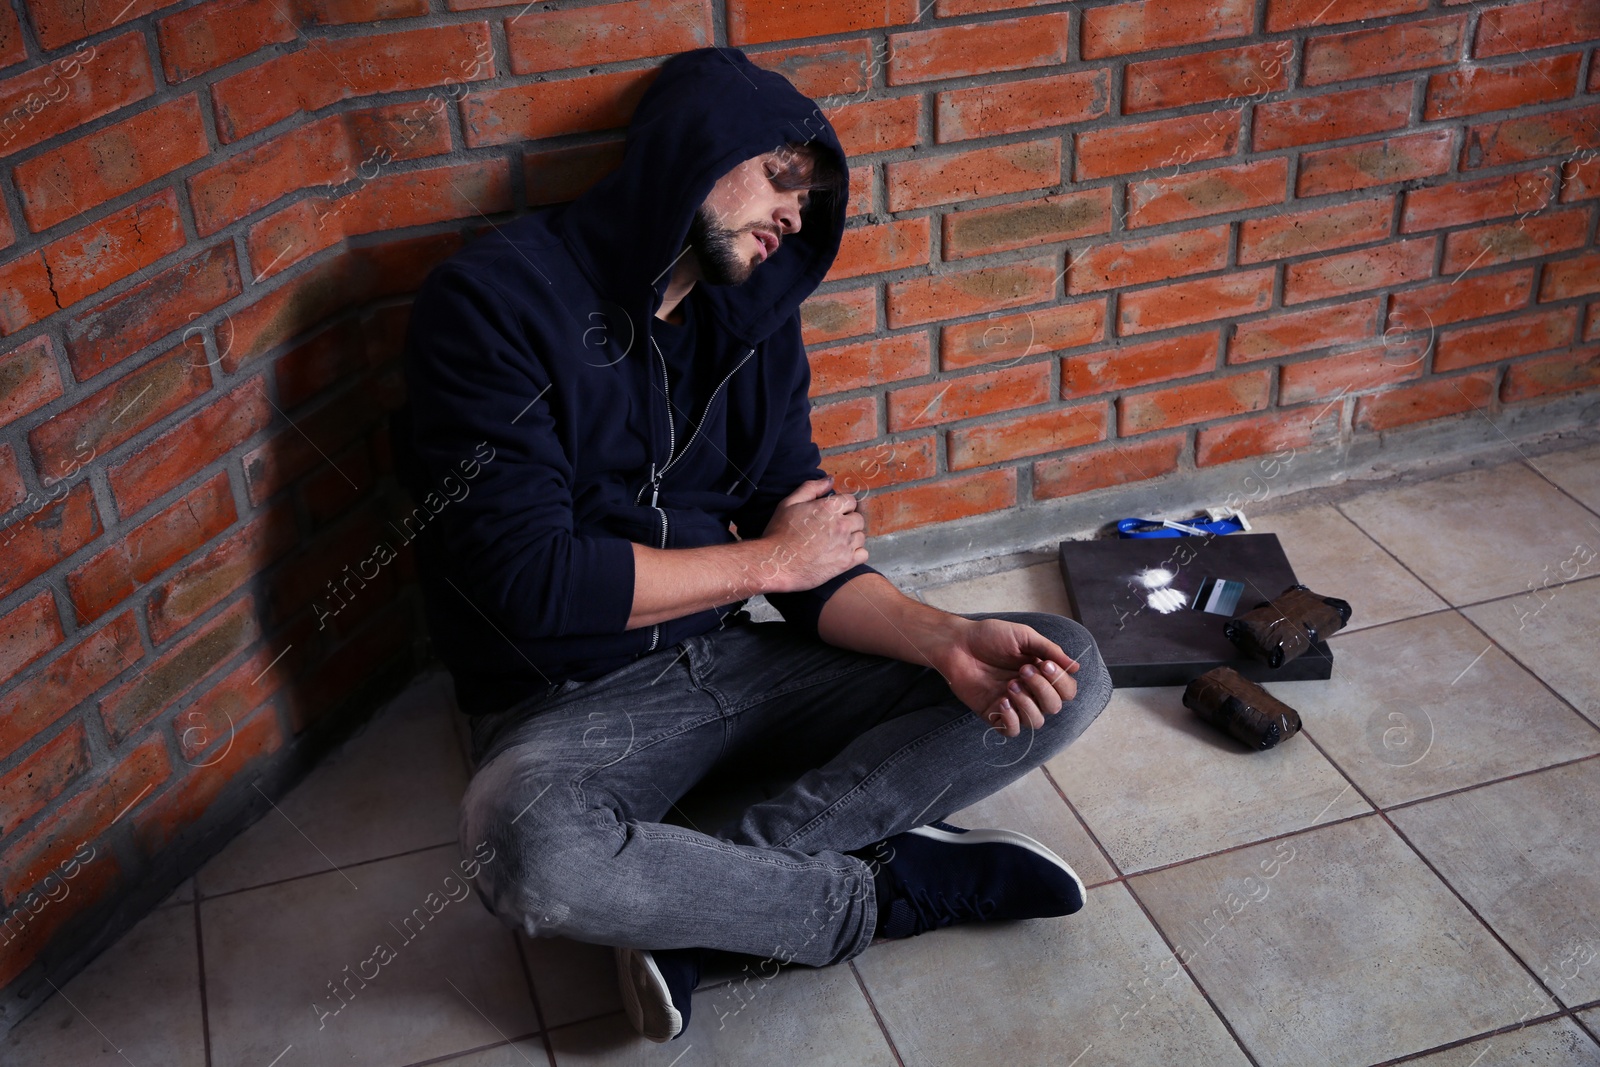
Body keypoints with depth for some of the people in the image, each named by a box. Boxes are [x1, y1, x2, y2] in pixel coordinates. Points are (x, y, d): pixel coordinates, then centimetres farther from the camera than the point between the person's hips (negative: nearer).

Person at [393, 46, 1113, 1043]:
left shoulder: (754, 318, 7)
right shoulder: (496, 300, -12)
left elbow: (817, 562, 4)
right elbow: (530, 578, -19)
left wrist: (945, 640, -17)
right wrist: (766, 559, -9)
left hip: (737, 659, 6)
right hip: (573, 700, -5)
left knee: (1067, 673, -8)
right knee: (531, 850, -41)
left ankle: (702, 911, -20)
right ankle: (891, 888, -15)